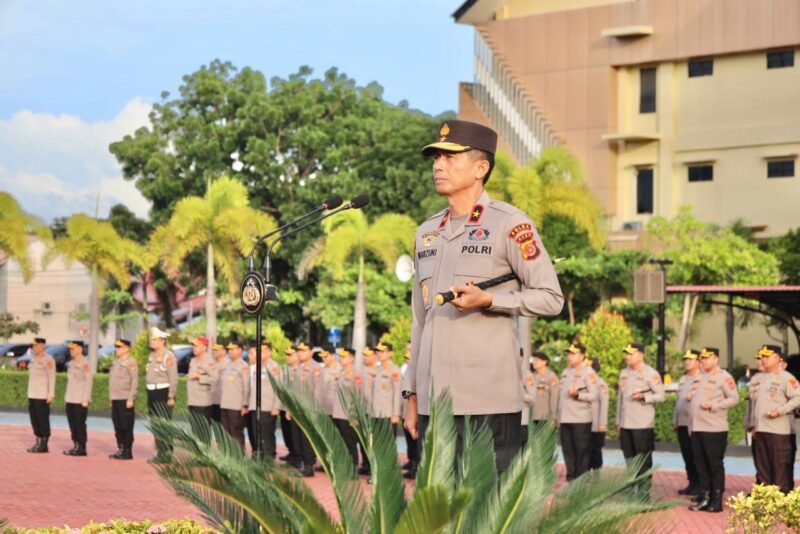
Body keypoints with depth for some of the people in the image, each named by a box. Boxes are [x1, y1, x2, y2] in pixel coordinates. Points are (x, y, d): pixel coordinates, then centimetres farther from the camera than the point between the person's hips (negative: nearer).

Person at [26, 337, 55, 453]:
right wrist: (30, 394, 18)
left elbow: (52, 378, -14)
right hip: (32, 395, 8)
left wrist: (51, 395, -18)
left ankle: (44, 445, 0)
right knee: (34, 419, 8)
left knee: (43, 420, -5)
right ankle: (39, 443, 14)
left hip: (43, 396, -8)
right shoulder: (34, 358, 15)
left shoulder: (48, 360, -11)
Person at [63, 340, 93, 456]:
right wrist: (66, 397, 16)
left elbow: (89, 382, -14)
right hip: (70, 399, 8)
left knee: (80, 424, -4)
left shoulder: (85, 364, -11)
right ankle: (76, 446, 15)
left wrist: (85, 400, -17)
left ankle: (81, 448, 0)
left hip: (80, 400, -8)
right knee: (72, 424, 9)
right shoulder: (71, 363, 14)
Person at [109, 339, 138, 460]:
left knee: (126, 427, -4)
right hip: (115, 400, 8)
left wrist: (131, 399, -19)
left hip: (125, 400, -8)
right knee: (118, 427, 9)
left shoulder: (131, 363, -9)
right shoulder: (116, 363, 16)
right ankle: (120, 449, 16)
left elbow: (134, 382, -14)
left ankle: (127, 452, 0)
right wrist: (111, 398, 17)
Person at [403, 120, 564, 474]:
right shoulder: (427, 232, 17)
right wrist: (411, 395, 18)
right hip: (433, 401, 6)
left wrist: (487, 299, -18)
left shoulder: (510, 225, -3)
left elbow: (551, 298, -5)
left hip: (488, 402, -6)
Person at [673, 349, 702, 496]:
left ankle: (699, 485, 1)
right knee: (687, 457, 8)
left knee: (696, 456, -4)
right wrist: (675, 421, 21)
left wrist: (694, 398, -26)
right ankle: (692, 483, 14)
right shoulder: (682, 380, 19)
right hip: (682, 423, 7)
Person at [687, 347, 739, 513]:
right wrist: (691, 426, 18)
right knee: (701, 465, 8)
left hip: (715, 429, -7)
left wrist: (714, 405, -19)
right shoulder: (702, 378, 18)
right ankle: (705, 498, 15)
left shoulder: (723, 377, -5)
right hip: (697, 429, 8)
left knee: (716, 465, -2)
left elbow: (734, 398, -11)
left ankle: (717, 501, 2)